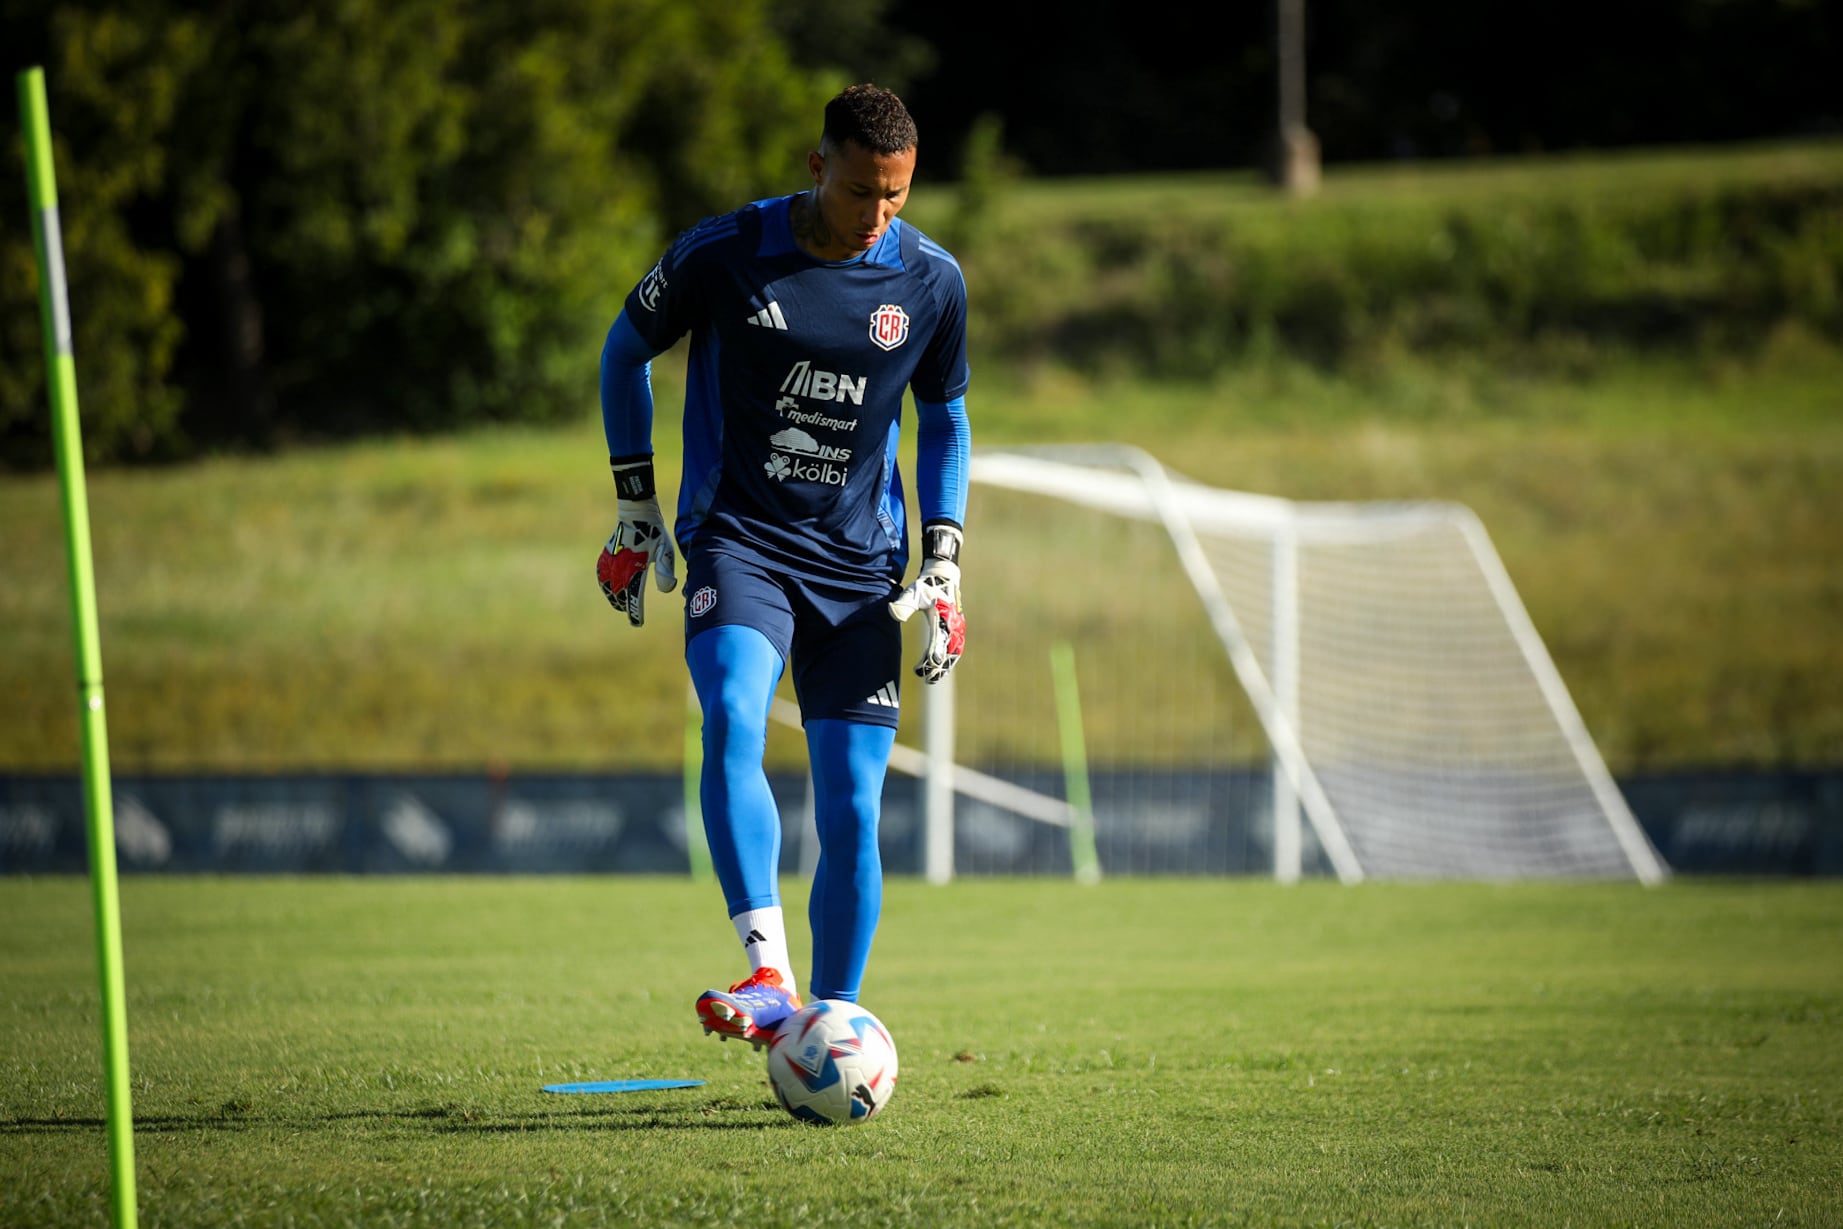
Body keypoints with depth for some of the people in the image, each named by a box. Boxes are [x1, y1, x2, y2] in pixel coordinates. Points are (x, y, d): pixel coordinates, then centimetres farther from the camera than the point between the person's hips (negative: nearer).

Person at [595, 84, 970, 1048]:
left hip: (859, 562, 2)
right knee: (734, 723, -29)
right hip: (737, 538, -2)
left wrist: (943, 562, 5)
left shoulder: (931, 281, -1)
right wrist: (634, 507, 6)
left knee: (851, 805, -3)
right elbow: (625, 349, 8)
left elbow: (945, 418, 14)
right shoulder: (723, 254, -9)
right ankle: (769, 977, -37)